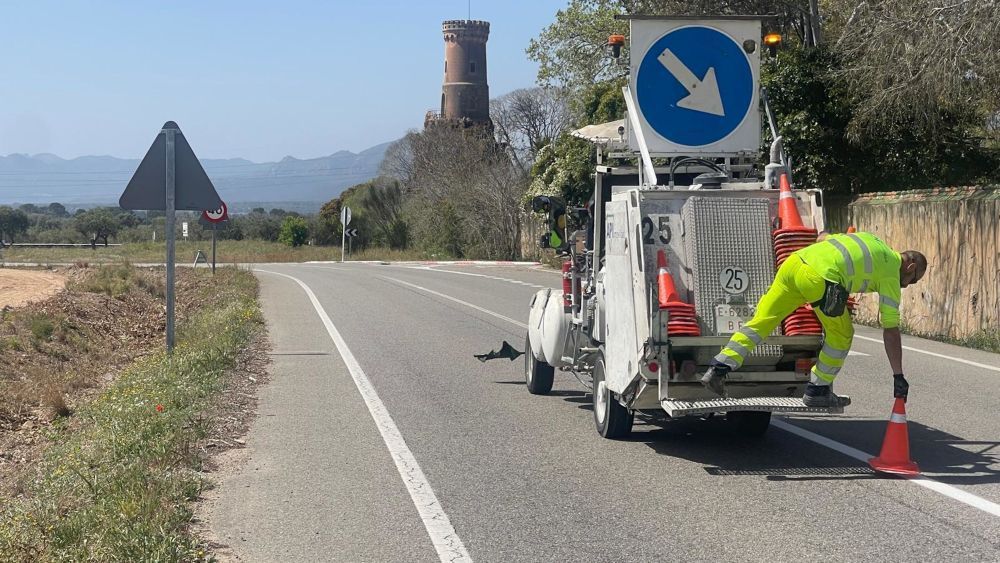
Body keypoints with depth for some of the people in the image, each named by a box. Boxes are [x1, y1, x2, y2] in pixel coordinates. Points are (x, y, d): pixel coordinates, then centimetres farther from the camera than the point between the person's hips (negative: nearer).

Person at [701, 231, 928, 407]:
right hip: (820, 277, -7)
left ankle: (719, 368, 3)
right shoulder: (891, 273, 13)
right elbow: (891, 330, 10)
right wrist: (898, 376, 13)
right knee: (841, 336, 15)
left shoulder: (870, 238, 31)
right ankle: (816, 390, 19)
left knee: (761, 320, 9)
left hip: (794, 261, 7)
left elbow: (825, 237, 40)